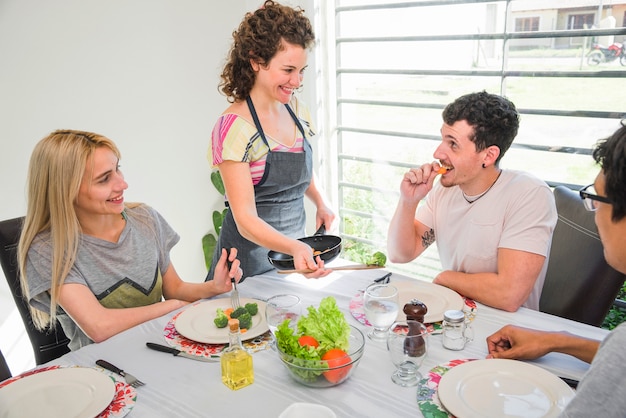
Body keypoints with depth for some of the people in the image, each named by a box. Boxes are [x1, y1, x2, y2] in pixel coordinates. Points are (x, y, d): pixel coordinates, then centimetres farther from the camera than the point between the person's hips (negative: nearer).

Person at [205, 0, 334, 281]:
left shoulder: (297, 110, -1)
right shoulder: (234, 127, -21)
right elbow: (246, 220, -24)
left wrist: (320, 203, -1)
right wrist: (295, 248, -39)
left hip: (293, 247, 6)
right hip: (252, 258, -6)